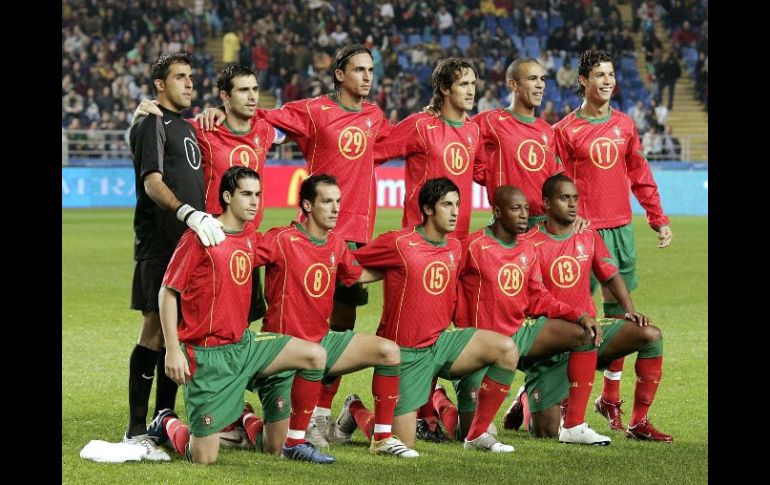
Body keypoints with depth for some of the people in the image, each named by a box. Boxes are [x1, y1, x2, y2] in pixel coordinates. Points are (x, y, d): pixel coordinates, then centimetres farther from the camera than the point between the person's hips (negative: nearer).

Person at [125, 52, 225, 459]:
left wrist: (205, 220, 22)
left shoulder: (186, 126, 21)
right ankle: (136, 431, -10)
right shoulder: (152, 124, -6)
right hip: (159, 244, -8)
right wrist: (190, 214, -33)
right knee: (155, 329, -10)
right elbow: (152, 182, -19)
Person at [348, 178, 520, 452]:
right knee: (403, 444, -8)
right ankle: (355, 412, 24)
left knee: (506, 349, -15)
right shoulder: (397, 244, -14)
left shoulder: (454, 248, 7)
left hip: (440, 342, 6)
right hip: (406, 353, -6)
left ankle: (477, 436, -4)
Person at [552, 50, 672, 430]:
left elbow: (640, 175, 17)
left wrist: (658, 219, 13)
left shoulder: (625, 125, 11)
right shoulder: (565, 130, -3)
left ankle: (611, 397, 14)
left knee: (619, 313, 6)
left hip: (621, 228, 5)